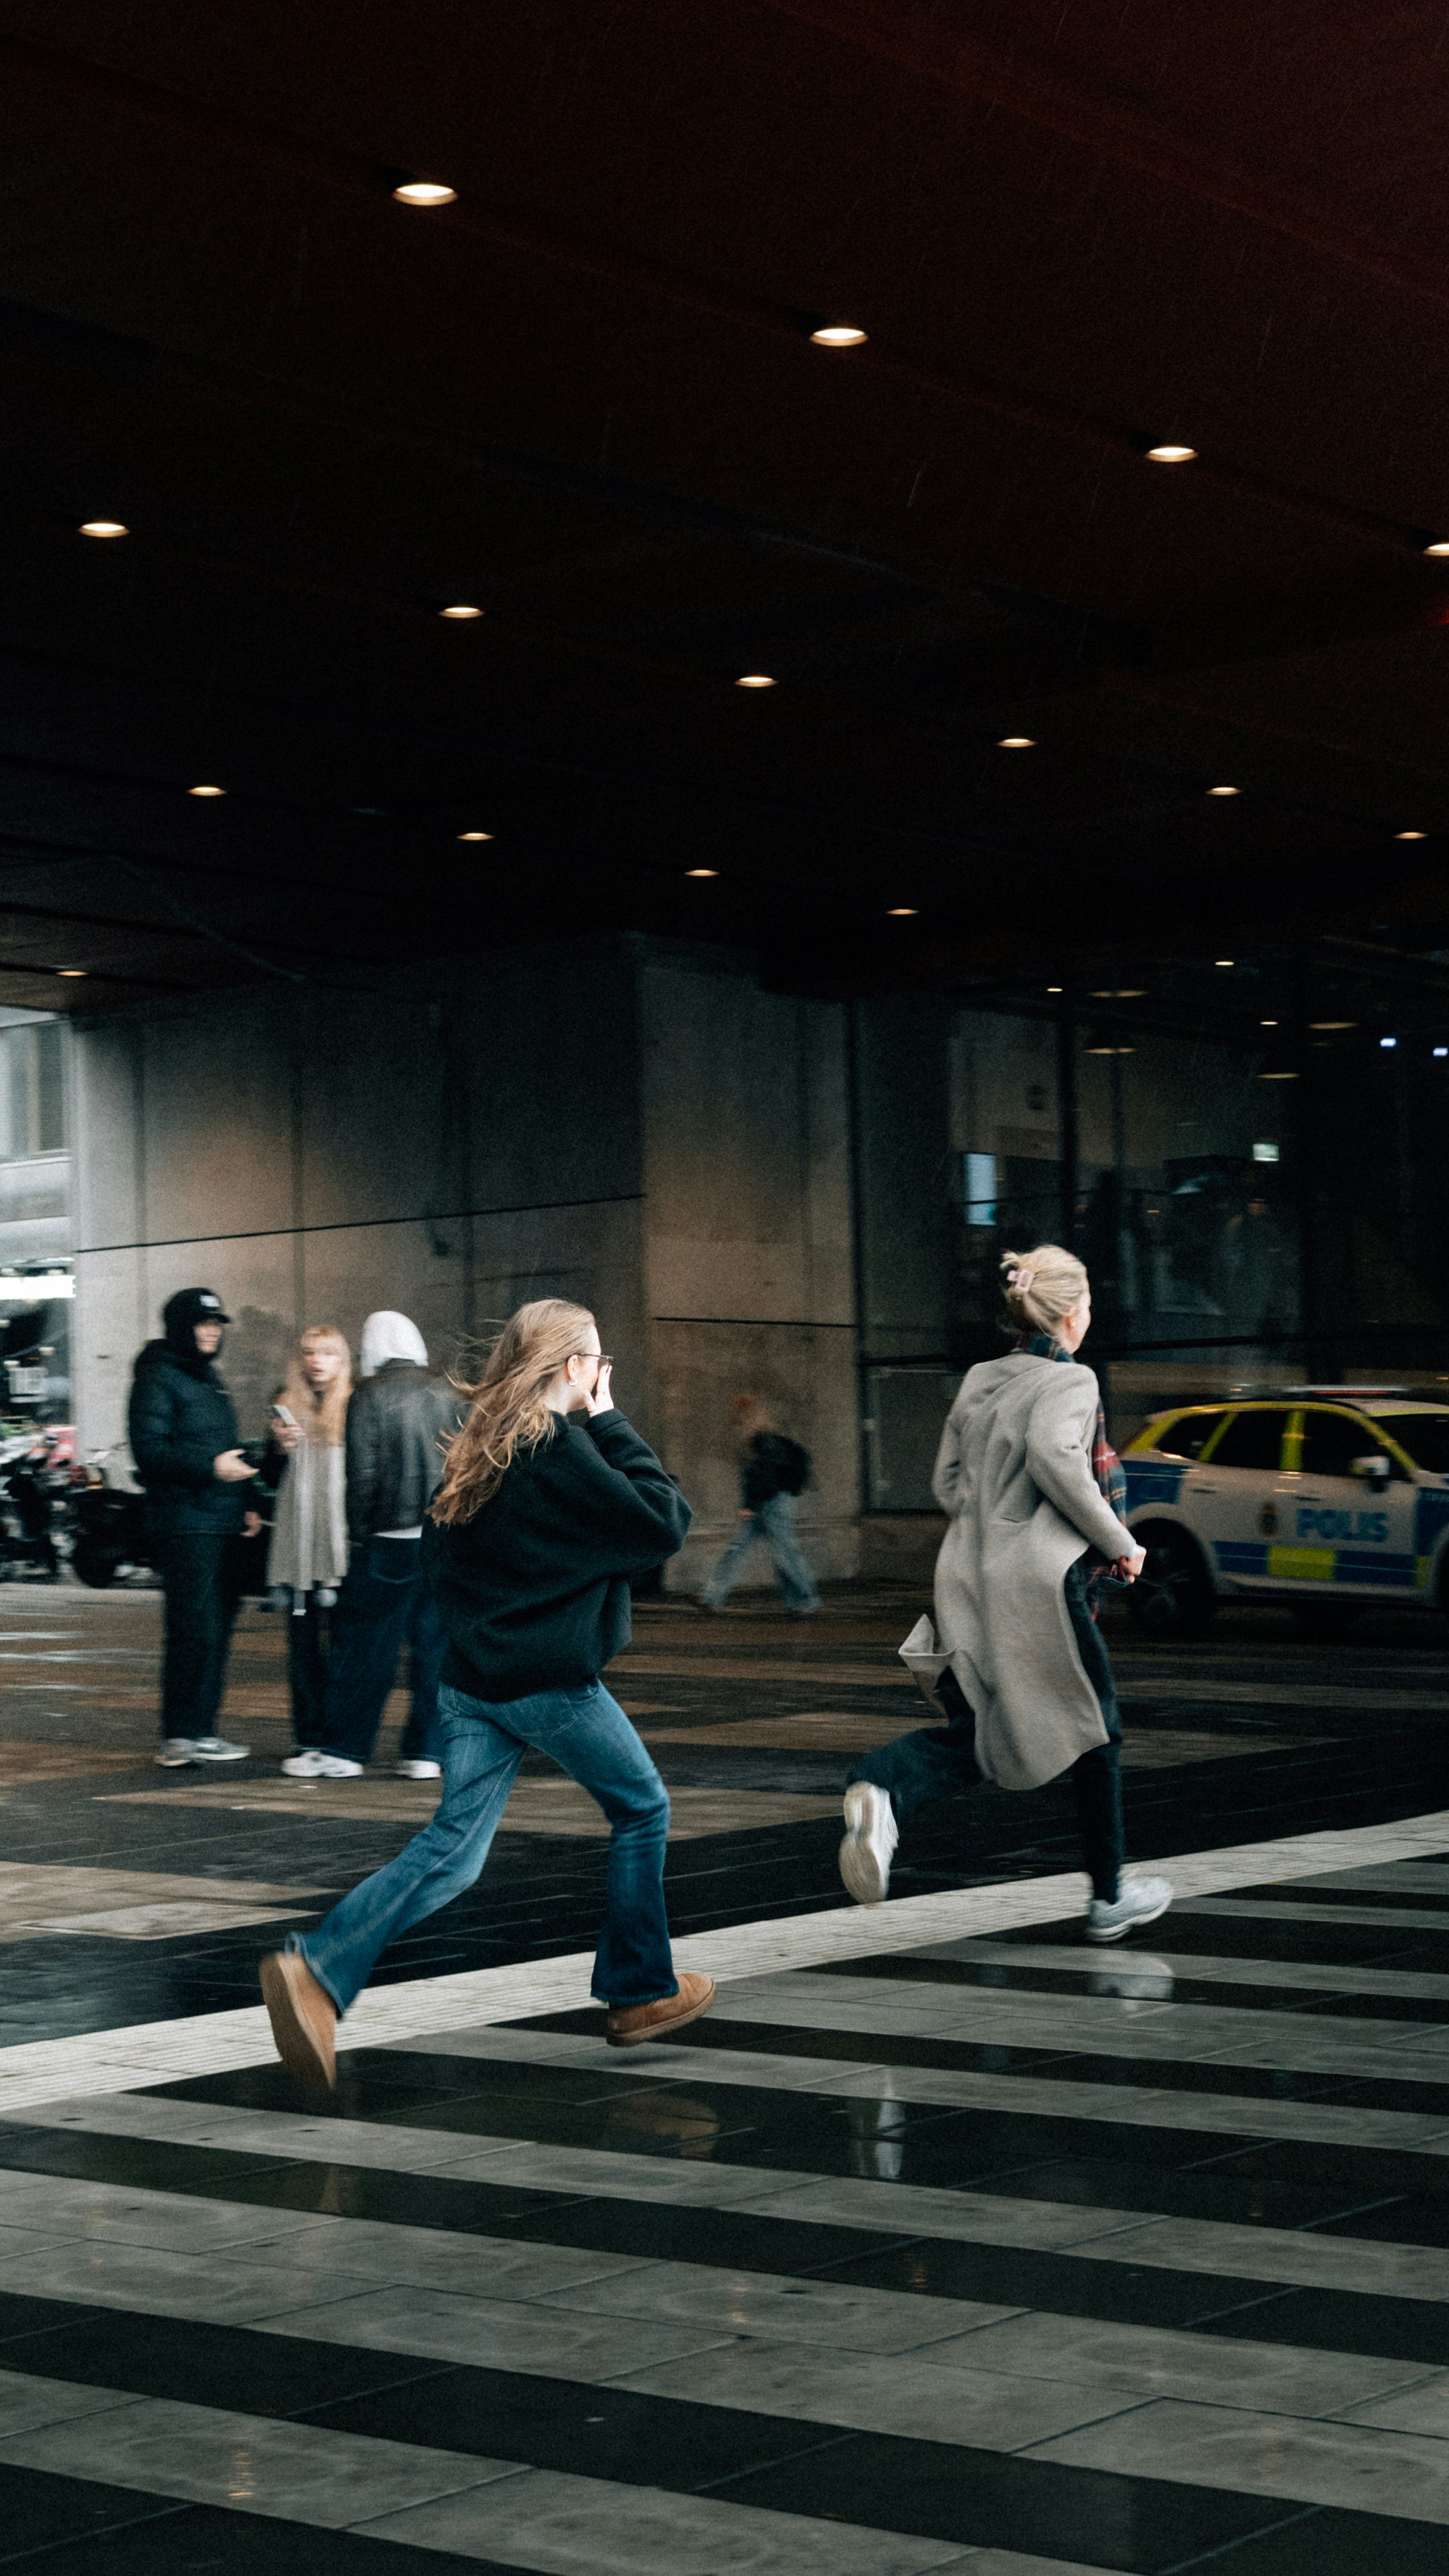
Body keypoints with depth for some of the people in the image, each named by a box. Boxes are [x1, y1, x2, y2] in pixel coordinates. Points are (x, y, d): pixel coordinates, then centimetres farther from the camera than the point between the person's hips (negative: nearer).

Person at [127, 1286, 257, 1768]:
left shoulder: (207, 1378, 22)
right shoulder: (158, 1377, -6)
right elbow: (150, 1450, -16)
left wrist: (243, 1507, 19)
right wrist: (210, 1466, -25)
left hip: (221, 1527, 9)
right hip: (184, 1524, -9)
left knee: (216, 1631, 9)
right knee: (194, 1629, -12)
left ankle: (199, 1731, 15)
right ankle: (181, 1737, -9)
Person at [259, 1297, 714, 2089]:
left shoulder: (481, 1445, 9)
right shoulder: (559, 1446, -15)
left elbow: (437, 1549, 17)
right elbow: (664, 1523, -16)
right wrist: (612, 1425, -8)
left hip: (472, 1678, 7)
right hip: (552, 1680, -7)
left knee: (452, 1848, 3)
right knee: (641, 1811, 15)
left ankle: (316, 1967, -15)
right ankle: (641, 1993, 22)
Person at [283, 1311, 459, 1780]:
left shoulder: (369, 1397, -6)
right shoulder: (444, 1394, 9)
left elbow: (362, 1474, -10)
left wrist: (359, 1534, -1)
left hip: (391, 1538, -5)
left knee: (364, 1644, 2)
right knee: (434, 1645, 7)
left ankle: (343, 1750, 5)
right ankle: (424, 1752, 7)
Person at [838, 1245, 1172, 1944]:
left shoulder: (978, 1381, 14)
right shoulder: (1069, 1380, -7)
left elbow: (948, 1485, 15)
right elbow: (1054, 1458, -24)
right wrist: (1118, 1542, -14)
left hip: (968, 1583, 6)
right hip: (1040, 1581, -6)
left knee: (976, 1739, 9)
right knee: (1094, 1730, 12)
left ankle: (882, 1788, -23)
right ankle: (1109, 1897, 22)